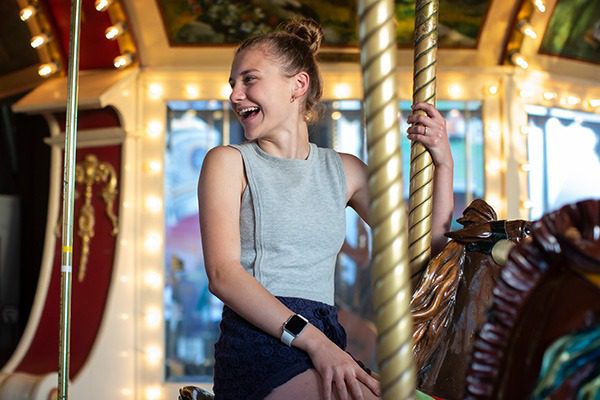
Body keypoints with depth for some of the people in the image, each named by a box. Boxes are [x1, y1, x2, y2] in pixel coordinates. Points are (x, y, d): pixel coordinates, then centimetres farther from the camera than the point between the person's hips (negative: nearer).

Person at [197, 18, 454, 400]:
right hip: (259, 345, -5)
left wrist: (443, 162, 6)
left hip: (325, 345, 5)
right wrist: (313, 340, -18)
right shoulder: (229, 162, 6)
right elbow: (223, 274, -8)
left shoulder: (343, 171, 17)